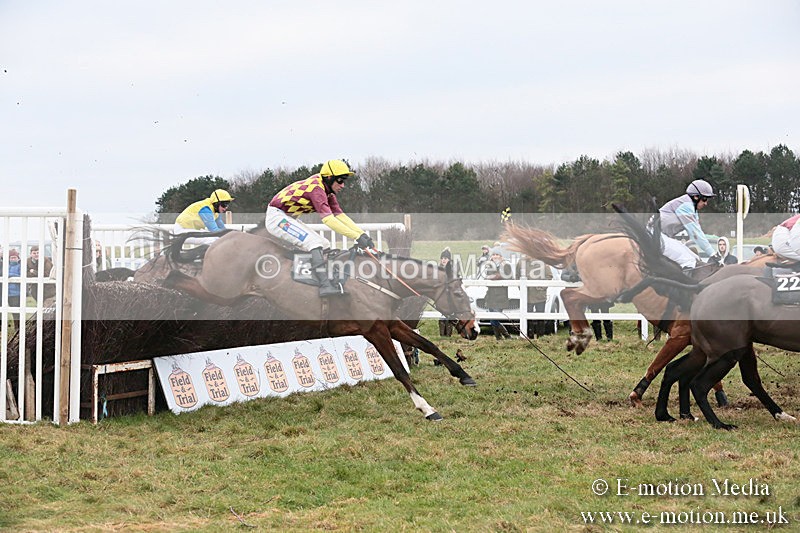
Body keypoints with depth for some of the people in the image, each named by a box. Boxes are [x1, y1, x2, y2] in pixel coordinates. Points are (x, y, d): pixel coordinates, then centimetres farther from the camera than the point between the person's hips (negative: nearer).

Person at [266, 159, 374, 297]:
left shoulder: (328, 192, 6)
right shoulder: (316, 188, -24)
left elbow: (340, 215, 4)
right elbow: (328, 219, -31)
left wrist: (362, 234, -7)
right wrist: (357, 237, -32)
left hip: (289, 218, 10)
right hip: (276, 217, -10)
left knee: (324, 245, 7)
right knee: (315, 243, -24)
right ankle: (325, 285, -30)